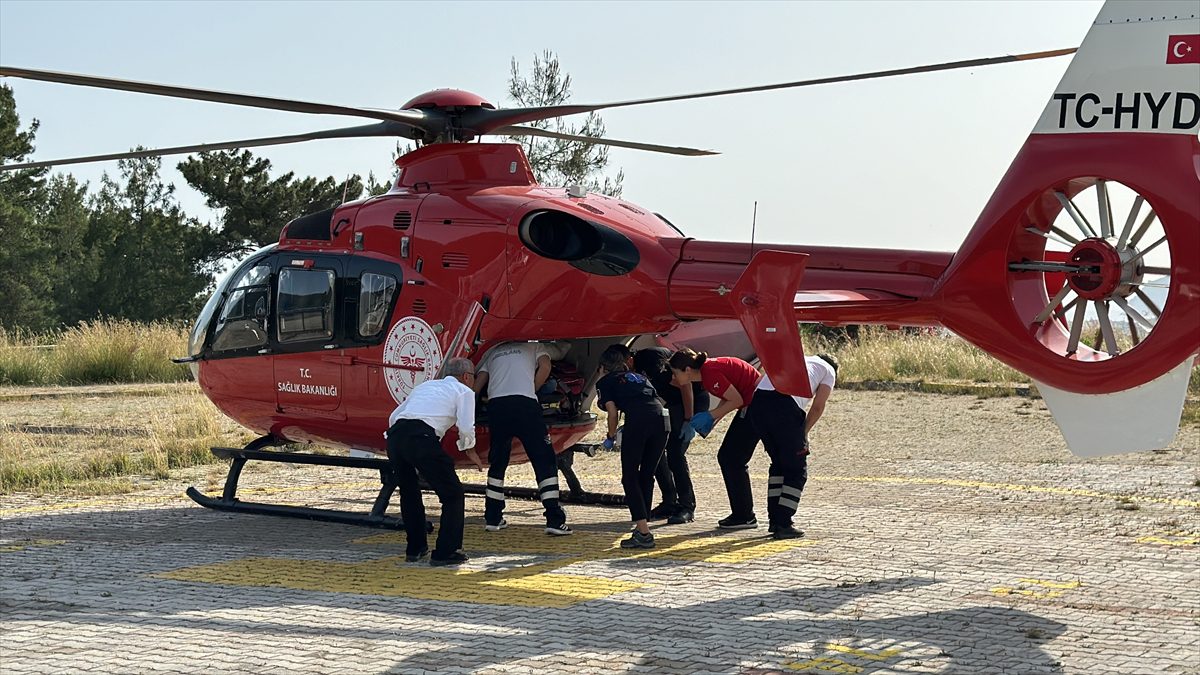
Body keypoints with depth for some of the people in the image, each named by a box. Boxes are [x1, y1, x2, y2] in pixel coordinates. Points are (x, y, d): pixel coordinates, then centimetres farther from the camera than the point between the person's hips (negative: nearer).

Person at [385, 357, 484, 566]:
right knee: (452, 494, 7)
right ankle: (445, 552, 4)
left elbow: (394, 416, 30)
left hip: (395, 434, 6)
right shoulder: (464, 391, 16)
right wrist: (469, 450, 20)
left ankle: (414, 549, 28)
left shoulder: (426, 385, 33)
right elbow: (466, 428, 2)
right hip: (421, 437, -6)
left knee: (409, 493, 25)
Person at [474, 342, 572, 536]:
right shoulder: (534, 347, 24)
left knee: (497, 463, 18)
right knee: (545, 462, 1)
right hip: (524, 403, -3)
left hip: (495, 404, 3)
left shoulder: (493, 353, 31)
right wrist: (531, 392, 13)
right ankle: (554, 520, -6)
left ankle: (492, 518, 18)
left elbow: (477, 385, 20)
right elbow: (545, 367, 5)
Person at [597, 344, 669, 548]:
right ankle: (642, 528, 18)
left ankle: (643, 533, -7)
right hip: (661, 418, 5)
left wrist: (610, 438, 21)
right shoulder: (639, 377, 35)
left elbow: (613, 411, 7)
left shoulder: (605, 382, 20)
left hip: (637, 419, -5)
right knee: (647, 477, 16)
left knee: (630, 478, 3)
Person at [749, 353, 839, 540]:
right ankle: (783, 524, 1)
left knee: (779, 463, 22)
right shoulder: (829, 370, 24)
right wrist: (804, 432, 19)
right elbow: (817, 407, 9)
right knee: (797, 469, 7)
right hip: (784, 404, -6)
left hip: (758, 400, 6)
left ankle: (774, 520, 22)